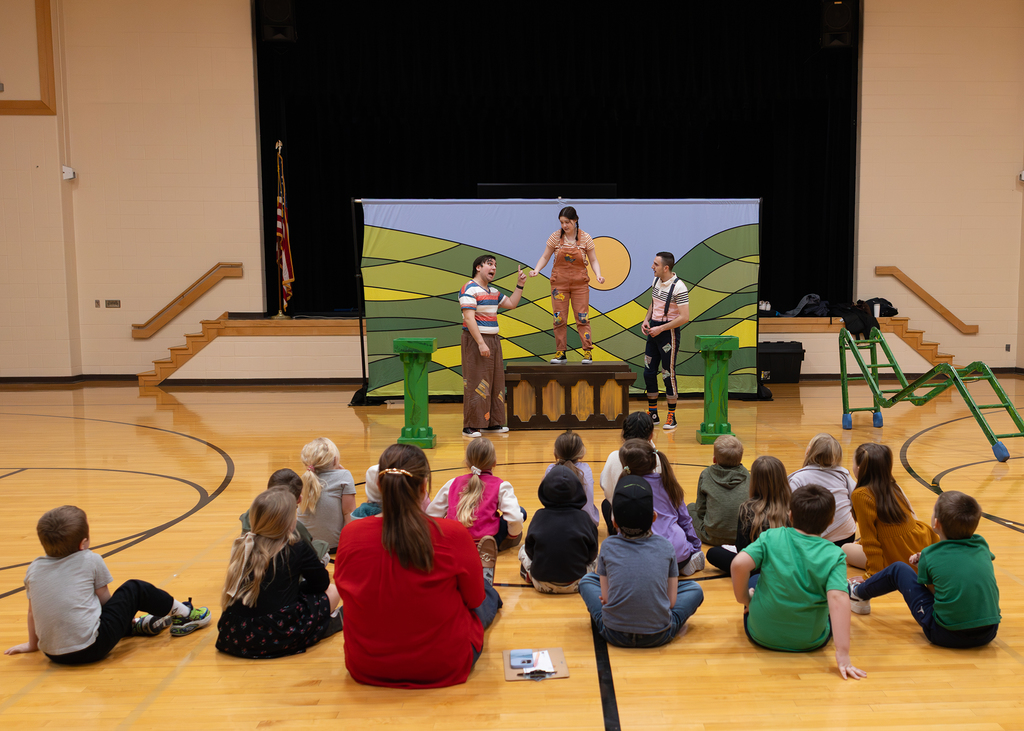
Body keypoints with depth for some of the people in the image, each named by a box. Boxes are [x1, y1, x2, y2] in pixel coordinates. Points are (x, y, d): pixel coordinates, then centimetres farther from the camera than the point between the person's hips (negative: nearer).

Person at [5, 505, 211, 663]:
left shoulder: (33, 569, 7)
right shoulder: (91, 561, -3)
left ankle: (136, 625, 49)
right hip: (90, 649, -5)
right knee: (135, 589, 11)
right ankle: (184, 614, 25)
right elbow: (105, 600, 7)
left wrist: (32, 644, 34)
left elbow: (32, 612, 18)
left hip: (52, 653, 6)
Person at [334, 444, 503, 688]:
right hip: (443, 668, -3)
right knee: (489, 595, 28)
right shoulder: (453, 535, -24)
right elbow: (474, 599, -8)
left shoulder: (351, 535, -16)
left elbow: (345, 592, 2)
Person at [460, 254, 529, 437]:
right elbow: (469, 319, -19)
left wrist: (520, 284, 19)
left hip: (493, 340, 9)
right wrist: (481, 343, -25)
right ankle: (471, 427, -3)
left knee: (496, 382, 11)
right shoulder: (469, 289, -11)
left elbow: (511, 304, 28)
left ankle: (492, 422, 20)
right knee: (476, 383, -9)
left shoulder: (493, 291, 17)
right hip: (475, 340, -9)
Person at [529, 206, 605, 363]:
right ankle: (560, 353, 9)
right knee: (559, 318, 1)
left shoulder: (585, 238, -3)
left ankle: (588, 352, 1)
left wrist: (598, 275, -16)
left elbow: (593, 260, 1)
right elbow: (545, 257, 4)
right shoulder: (555, 237, -1)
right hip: (559, 283, 1)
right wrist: (537, 269, -14)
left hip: (580, 283, -1)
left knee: (582, 317, -4)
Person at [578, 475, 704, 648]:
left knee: (587, 580, 25)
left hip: (614, 634, 1)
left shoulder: (608, 546, -3)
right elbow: (671, 601, 2)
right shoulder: (665, 548, -2)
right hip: (659, 636, 0)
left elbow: (605, 598, 1)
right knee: (694, 589, 22)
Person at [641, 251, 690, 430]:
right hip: (653, 330, 8)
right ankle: (653, 414, 20)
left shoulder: (678, 288, -18)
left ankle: (671, 417, 10)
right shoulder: (656, 280, 6)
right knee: (648, 372, 9)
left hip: (668, 332, -8)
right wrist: (646, 320, 3)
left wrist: (660, 329, -20)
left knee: (668, 374, -1)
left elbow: (684, 317, -21)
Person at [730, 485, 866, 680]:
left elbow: (739, 564, -23)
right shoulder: (834, 555, -13)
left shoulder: (771, 537, -11)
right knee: (845, 593, 25)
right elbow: (837, 599, -25)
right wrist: (843, 653, -29)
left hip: (761, 635, 1)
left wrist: (744, 599, -5)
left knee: (753, 582, 29)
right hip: (810, 642, -1)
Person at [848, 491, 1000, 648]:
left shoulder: (930, 556, -9)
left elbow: (933, 591, 3)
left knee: (898, 569, 15)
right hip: (988, 634, 4)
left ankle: (858, 593, 41)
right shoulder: (982, 545, 4)